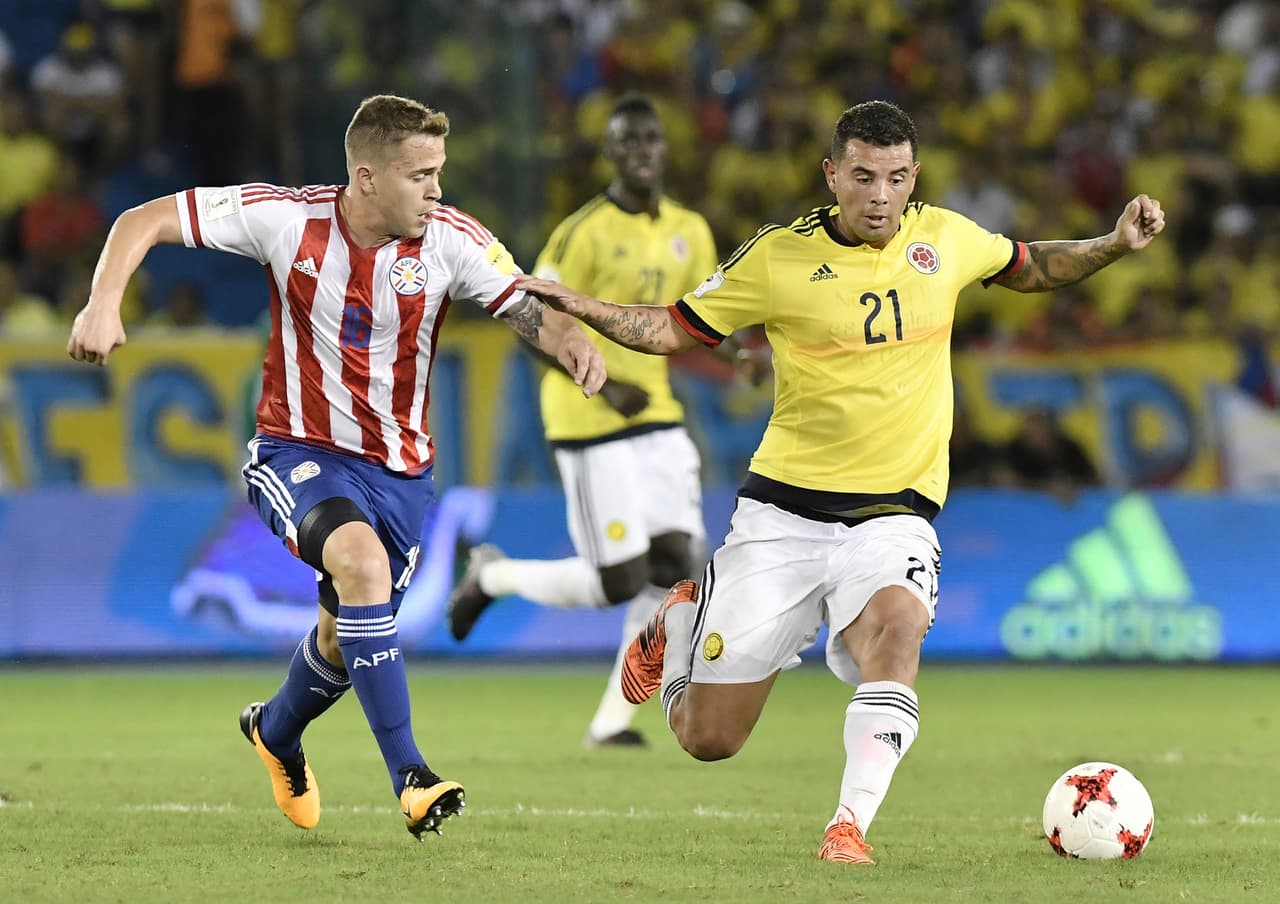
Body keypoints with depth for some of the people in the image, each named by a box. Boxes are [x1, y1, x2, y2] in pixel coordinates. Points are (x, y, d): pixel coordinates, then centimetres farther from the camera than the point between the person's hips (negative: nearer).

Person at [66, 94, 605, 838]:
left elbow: (529, 309, -23)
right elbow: (145, 220, -9)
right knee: (362, 561, -32)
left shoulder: (451, 240, -13)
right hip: (299, 453, -3)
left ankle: (277, 730, 52)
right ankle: (410, 777, -30)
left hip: (399, 469, 3)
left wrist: (575, 344, -45)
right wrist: (103, 305, -24)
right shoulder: (287, 218, -16)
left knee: (348, 636, 14)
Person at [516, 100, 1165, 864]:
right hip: (785, 507, -1)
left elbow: (1025, 268, 23)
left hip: (894, 510, 1)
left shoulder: (945, 238, 2)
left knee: (896, 625, -36)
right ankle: (682, 620, 35)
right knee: (708, 738, 1)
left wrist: (1115, 246, 9)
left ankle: (851, 824, -34)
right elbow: (675, 329, 5)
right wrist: (583, 308, -11)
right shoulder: (779, 257, -6)